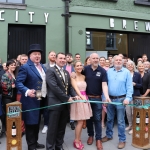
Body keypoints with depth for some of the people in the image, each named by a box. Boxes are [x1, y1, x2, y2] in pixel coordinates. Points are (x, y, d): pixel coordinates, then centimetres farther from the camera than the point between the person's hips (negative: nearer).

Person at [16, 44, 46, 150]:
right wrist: (27, 91, -37)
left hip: (41, 100, 8)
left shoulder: (42, 67, 11)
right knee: (31, 123, 4)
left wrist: (45, 95, 11)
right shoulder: (25, 67, -14)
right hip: (31, 100, -8)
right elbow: (18, 82, -21)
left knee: (37, 122, 20)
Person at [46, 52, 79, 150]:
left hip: (65, 104, 7)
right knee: (53, 128, 4)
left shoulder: (66, 72, 16)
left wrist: (75, 95, -3)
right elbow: (54, 87, -18)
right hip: (55, 103, -7)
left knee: (62, 127, 16)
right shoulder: (51, 71, -9)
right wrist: (67, 98, -15)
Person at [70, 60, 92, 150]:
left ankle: (78, 139, 24)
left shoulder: (84, 76, 12)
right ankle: (76, 141, 14)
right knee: (80, 121, -2)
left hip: (85, 98, 6)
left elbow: (85, 88, 9)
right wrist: (81, 96, -30)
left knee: (82, 121, 10)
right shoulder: (73, 76, -5)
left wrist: (84, 96, -7)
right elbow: (75, 87, -17)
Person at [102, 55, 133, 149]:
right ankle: (109, 135, 35)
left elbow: (129, 87, -6)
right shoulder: (108, 71, 4)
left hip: (121, 99, -3)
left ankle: (122, 140, 20)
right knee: (109, 119, 17)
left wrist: (128, 98, -18)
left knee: (120, 121, 5)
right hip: (109, 99, 3)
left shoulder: (126, 72, -3)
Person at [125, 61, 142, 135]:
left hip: (135, 95, -1)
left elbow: (141, 85, 3)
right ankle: (130, 125, 28)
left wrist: (135, 84, -14)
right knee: (128, 112, 8)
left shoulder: (138, 74, 4)